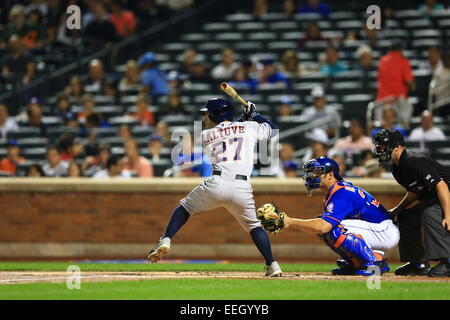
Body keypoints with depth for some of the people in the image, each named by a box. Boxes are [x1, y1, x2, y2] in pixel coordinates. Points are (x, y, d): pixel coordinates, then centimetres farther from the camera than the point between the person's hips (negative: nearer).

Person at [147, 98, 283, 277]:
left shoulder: (205, 136, 16)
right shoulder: (249, 127, 15)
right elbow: (272, 129, 30)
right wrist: (253, 115, 42)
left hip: (217, 184, -1)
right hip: (242, 188, 1)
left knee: (184, 207, 21)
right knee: (254, 226, 19)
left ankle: (166, 240, 3)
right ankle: (272, 265, 7)